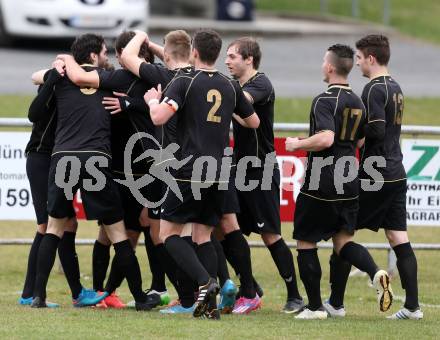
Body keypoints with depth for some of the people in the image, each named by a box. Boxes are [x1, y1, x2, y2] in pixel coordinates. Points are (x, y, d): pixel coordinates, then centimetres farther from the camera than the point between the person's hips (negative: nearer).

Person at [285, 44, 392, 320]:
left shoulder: (325, 101, -14)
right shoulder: (358, 103, 11)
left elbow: (326, 138, -27)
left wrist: (297, 144, -12)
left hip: (321, 182, -7)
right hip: (349, 182, 7)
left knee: (306, 242, 6)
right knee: (343, 241, 13)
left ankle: (315, 306, 8)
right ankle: (376, 272, -15)